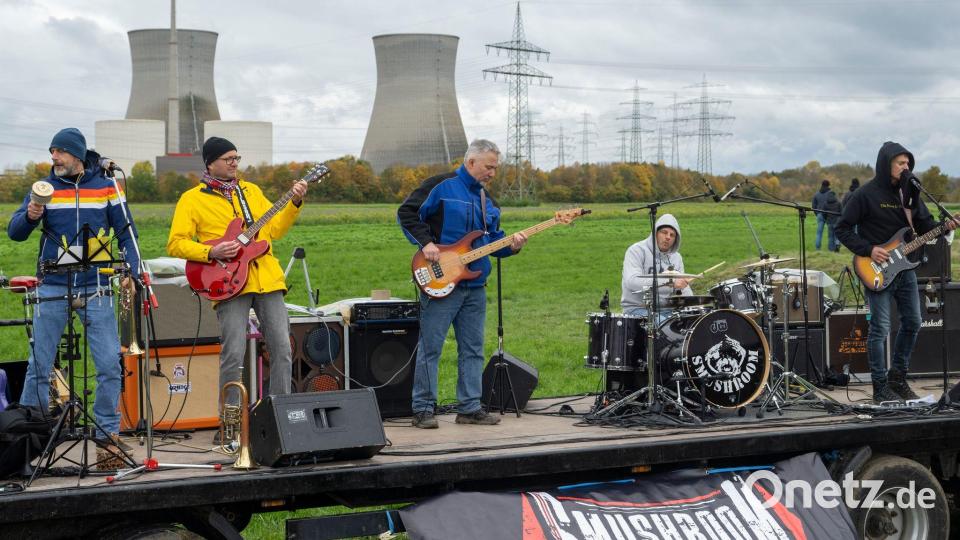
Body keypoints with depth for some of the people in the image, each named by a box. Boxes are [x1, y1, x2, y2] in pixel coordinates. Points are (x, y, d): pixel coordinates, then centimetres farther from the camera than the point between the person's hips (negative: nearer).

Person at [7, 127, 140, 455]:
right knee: (39, 366, 3)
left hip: (95, 289, 0)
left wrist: (131, 271, -4)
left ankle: (108, 435, 9)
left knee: (110, 365, -4)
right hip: (52, 289, 1)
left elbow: (125, 232, 9)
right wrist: (29, 216, -20)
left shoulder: (105, 187, 5)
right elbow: (15, 233, 2)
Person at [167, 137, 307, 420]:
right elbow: (175, 244, -2)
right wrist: (211, 252, -15)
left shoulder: (251, 190, 20)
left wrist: (294, 203, 3)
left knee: (282, 348, 0)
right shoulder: (192, 199, 4)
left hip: (267, 278, 5)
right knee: (234, 355, -12)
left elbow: (275, 228, 16)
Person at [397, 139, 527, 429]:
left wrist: (510, 245, -1)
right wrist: (425, 242, -17)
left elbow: (492, 239, 19)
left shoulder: (487, 199, 17)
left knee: (472, 349, 9)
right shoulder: (440, 186, -6)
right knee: (430, 347, -3)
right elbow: (406, 212, -8)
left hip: (474, 286, 7)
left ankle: (470, 408, 16)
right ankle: (423, 409, 2)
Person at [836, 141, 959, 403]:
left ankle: (898, 378, 26)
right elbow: (843, 229, -8)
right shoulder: (866, 194, -11)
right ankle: (881, 388, 5)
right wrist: (868, 249, -18)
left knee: (912, 322, 11)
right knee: (880, 328, -4)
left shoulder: (909, 191, 8)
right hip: (877, 269, -7)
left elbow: (923, 223, 12)